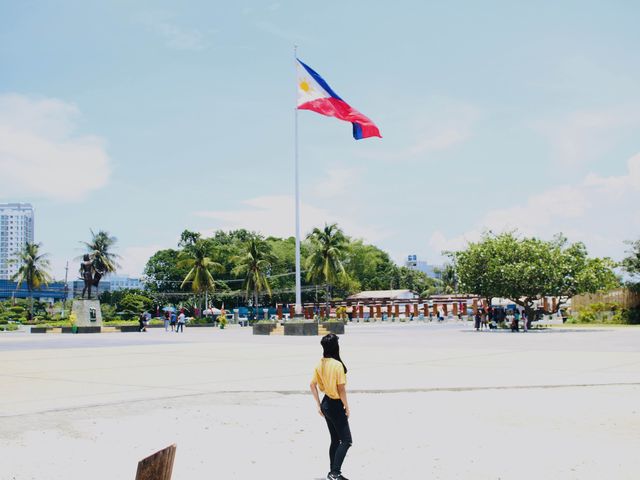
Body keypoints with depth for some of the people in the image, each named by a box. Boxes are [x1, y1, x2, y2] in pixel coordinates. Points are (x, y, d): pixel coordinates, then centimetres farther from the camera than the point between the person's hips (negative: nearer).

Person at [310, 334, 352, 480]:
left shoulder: (320, 364, 1)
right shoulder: (337, 365, -21)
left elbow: (313, 385, 8)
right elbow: (341, 389, -20)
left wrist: (319, 405, 14)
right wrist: (347, 408, -9)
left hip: (326, 404, 8)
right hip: (336, 406, -8)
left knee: (335, 440, 18)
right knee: (346, 441, 2)